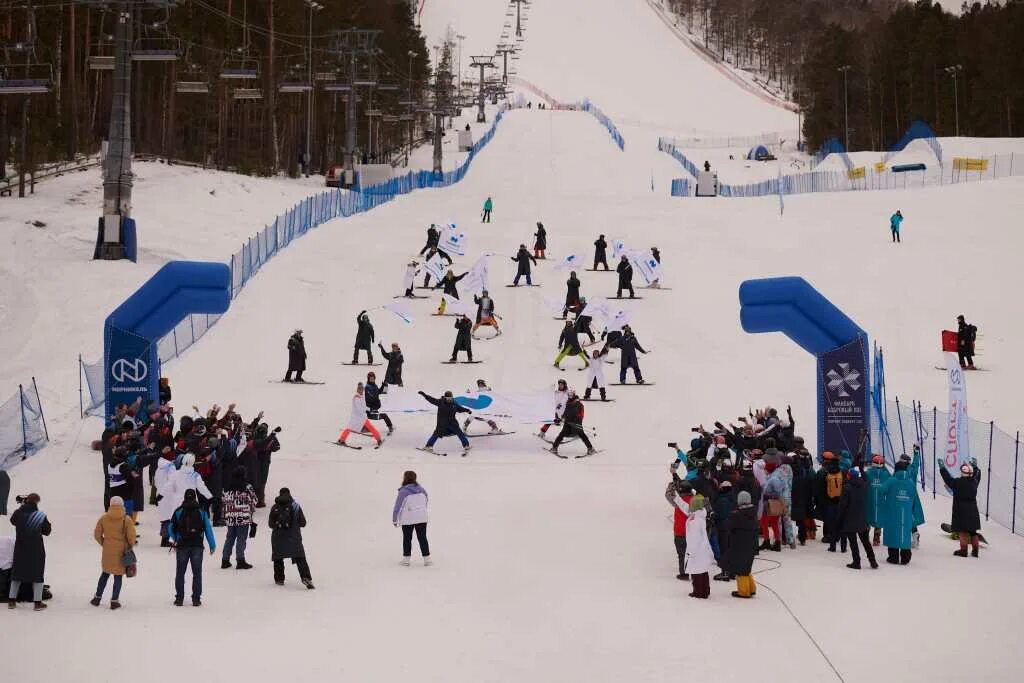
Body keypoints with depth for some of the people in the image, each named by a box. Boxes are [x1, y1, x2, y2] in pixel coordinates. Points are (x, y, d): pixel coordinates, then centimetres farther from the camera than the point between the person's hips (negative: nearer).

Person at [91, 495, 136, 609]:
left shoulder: (104, 518, -4)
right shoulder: (126, 520, -11)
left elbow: (97, 534, 1)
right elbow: (131, 536, -12)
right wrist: (130, 546, 6)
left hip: (107, 550, 2)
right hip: (121, 551, -2)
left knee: (105, 573, 19)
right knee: (118, 576, 7)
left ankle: (97, 598, 23)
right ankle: (114, 601, 9)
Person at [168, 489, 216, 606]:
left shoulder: (178, 512, -1)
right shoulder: (201, 512, -2)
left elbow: (172, 528, 5)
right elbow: (208, 529, -2)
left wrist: (174, 540, 25)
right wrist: (212, 545, 6)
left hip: (182, 546, 0)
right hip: (197, 547, 0)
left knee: (180, 572, 10)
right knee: (197, 572, 6)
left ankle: (179, 598, 9)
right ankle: (196, 599, 4)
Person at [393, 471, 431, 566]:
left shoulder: (403, 492, -15)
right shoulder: (422, 490, 1)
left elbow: (398, 506, -11)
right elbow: (425, 503, 13)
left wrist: (394, 519, -1)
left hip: (408, 520, -4)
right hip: (422, 519, 4)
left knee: (407, 539, 10)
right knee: (422, 538, 10)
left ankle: (406, 559, 13)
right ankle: (426, 559, 10)